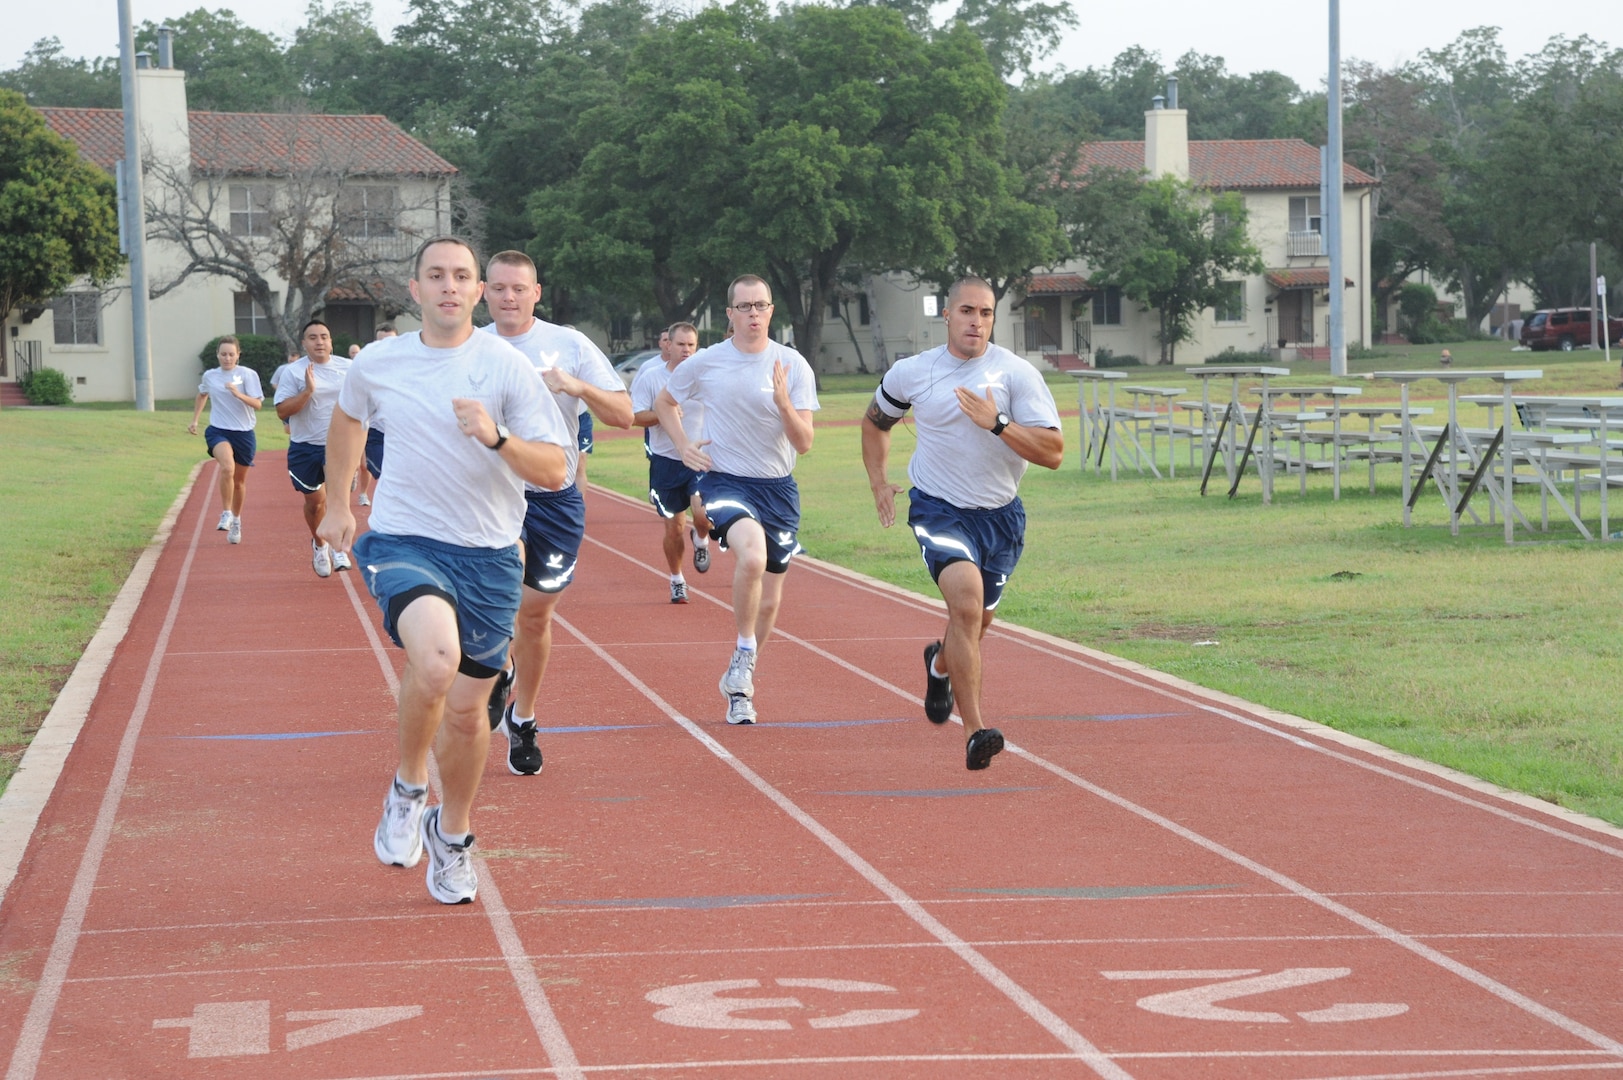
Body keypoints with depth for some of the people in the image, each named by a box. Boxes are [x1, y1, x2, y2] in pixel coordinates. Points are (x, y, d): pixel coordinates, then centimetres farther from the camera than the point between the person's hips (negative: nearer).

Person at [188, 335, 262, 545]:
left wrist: (239, 394, -28)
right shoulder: (209, 376, 5)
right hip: (218, 431, 0)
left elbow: (257, 404, -11)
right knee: (227, 467, -30)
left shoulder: (248, 375, -5)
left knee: (239, 481, 13)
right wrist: (194, 420, 27)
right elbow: (202, 394, 26)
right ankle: (226, 514, -19)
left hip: (244, 433, 0)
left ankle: (236, 520, 36)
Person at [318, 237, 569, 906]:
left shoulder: (508, 367, -5)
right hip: (402, 543, -1)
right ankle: (408, 787, -5)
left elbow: (554, 471, -7)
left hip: (490, 556, 1)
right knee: (436, 657, -31)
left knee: (466, 708, 8)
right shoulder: (378, 364, 1)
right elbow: (346, 421, 25)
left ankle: (451, 837, 35)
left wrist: (496, 438, -24)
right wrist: (337, 506, 26)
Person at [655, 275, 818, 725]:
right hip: (725, 480, -3)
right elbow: (664, 402, 16)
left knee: (769, 601, 10)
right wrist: (683, 446, 1)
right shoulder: (705, 364, -3)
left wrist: (783, 402, -24)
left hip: (778, 486, 3)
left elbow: (804, 442, -7)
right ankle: (744, 655, -13)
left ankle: (739, 682, 33)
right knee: (752, 555, -33)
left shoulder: (793, 366, -3)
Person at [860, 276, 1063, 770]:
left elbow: (1053, 452, -15)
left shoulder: (1017, 373, -9)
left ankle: (940, 663, 57)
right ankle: (974, 732, -26)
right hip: (938, 508, -2)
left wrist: (997, 424, -25)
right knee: (966, 603, -26)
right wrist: (878, 483, 11)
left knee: (976, 619, 19)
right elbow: (875, 421, 18)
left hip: (1000, 515, 2)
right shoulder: (911, 373, -4)